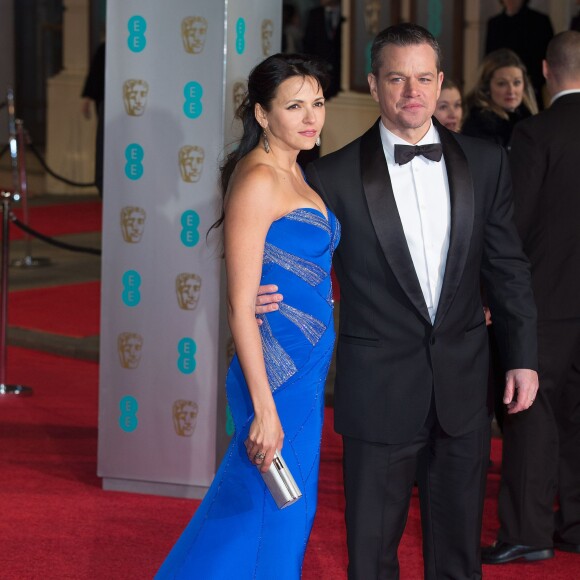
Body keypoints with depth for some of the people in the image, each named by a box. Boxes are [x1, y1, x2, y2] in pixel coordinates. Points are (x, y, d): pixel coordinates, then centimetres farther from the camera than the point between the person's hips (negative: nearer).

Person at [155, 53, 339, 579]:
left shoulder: (293, 173, 12)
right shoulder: (256, 181, -16)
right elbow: (241, 305, -19)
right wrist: (265, 410, -22)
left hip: (305, 366, 9)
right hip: (277, 369, -9)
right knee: (272, 519, 1)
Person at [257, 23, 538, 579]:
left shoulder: (485, 163, 3)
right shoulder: (333, 176, -6)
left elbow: (507, 267, 8)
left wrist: (523, 357, 5)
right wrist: (262, 295, -18)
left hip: (463, 387, 3)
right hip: (380, 391, -2)